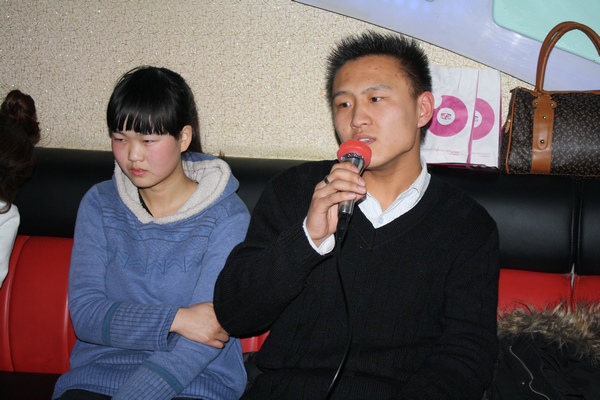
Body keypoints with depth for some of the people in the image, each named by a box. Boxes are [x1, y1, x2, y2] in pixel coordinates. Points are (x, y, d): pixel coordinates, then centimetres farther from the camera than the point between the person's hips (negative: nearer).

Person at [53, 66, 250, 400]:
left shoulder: (226, 216, -6)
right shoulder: (99, 204, 5)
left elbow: (202, 339, -14)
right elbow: (84, 312, -4)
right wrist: (174, 319, -17)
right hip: (98, 373, 3)